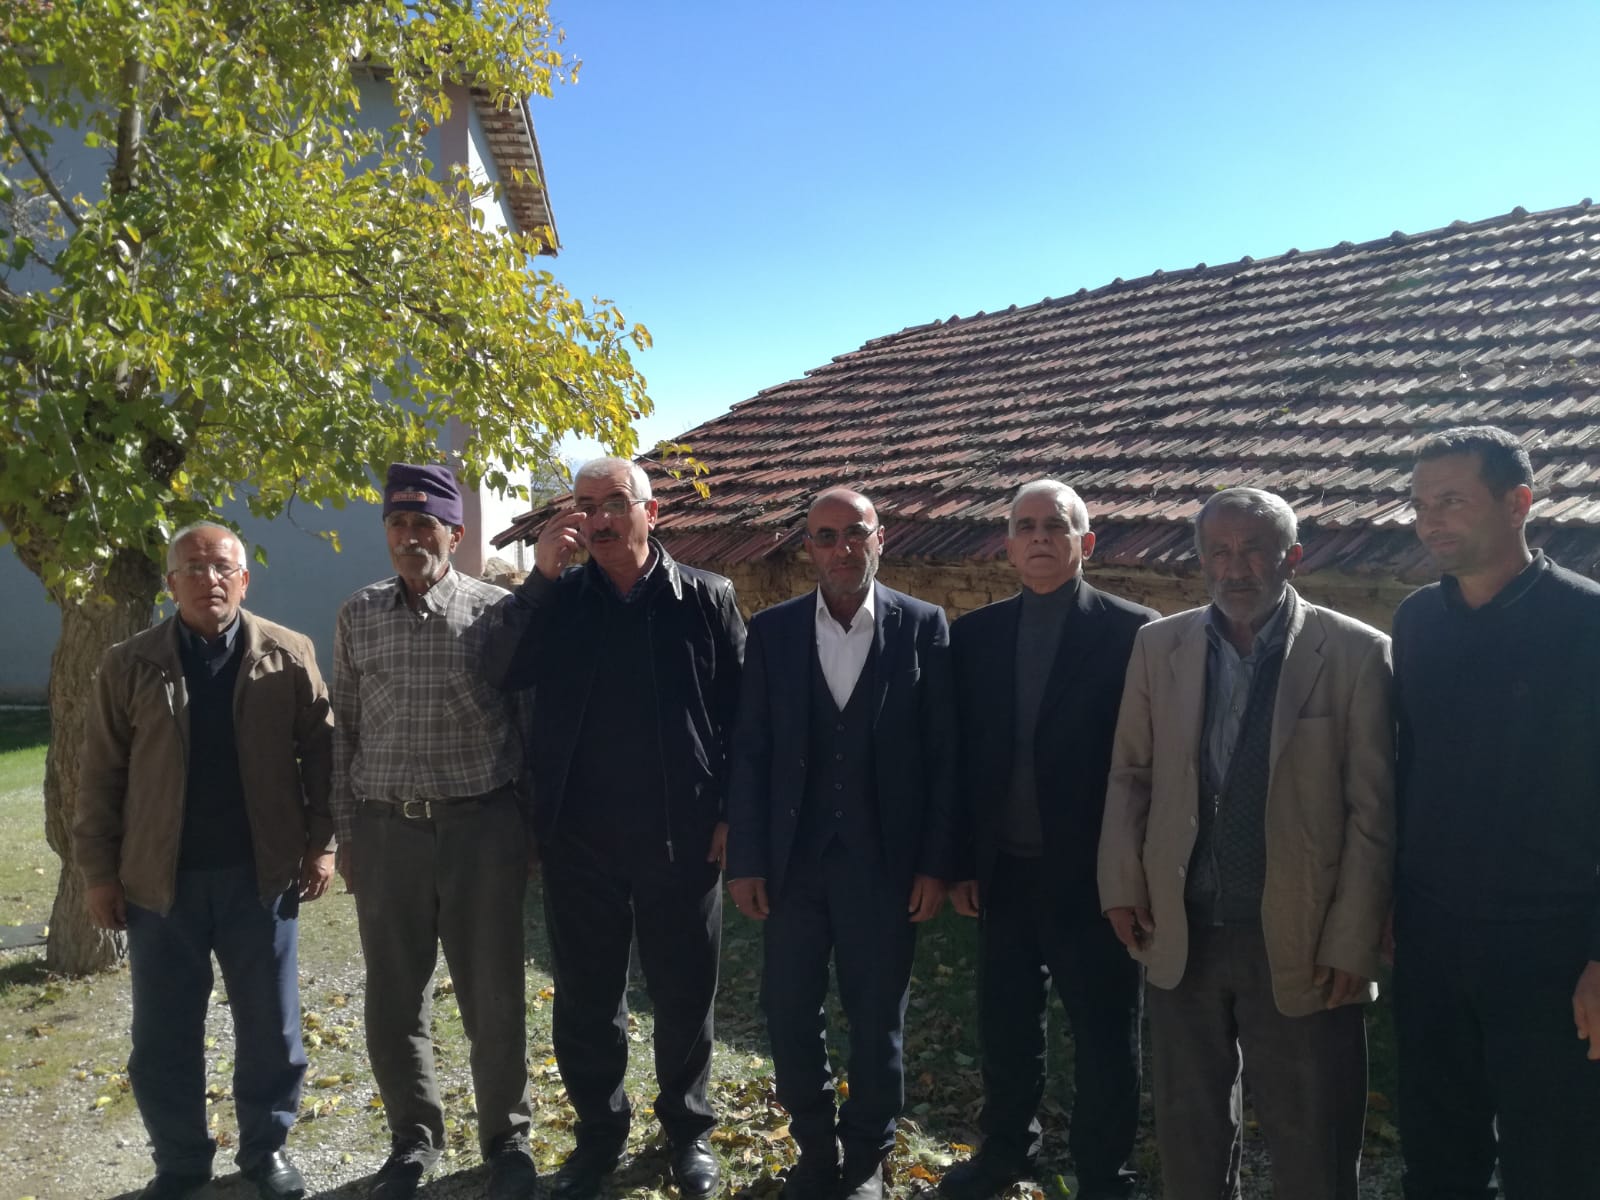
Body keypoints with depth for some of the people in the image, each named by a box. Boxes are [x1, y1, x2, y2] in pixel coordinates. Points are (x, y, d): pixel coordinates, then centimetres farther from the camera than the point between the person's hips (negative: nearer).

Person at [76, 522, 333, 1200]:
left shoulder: (289, 656, -1)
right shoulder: (128, 665, 0)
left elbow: (320, 753, 1)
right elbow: (101, 776, 2)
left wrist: (321, 842, -3)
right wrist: (99, 871, 0)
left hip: (261, 875, 0)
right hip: (160, 880, 1)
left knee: (271, 1027, 10)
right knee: (163, 1037, 10)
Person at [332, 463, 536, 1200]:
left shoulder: (496, 611, -4)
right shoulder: (358, 617, 5)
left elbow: (527, 720, 2)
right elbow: (345, 729, 10)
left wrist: (532, 828, 1)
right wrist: (345, 833, 9)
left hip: (481, 826, -2)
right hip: (386, 830, 3)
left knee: (494, 996, 8)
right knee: (394, 999, 12)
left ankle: (506, 1139, 29)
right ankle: (413, 1139, 34)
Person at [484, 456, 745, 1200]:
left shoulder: (707, 598, -1)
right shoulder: (557, 599, 4)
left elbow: (742, 713, -2)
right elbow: (505, 675, -11)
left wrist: (730, 813, -6)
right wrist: (540, 577, -19)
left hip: (680, 837, -1)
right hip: (579, 838, 2)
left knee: (685, 995, 12)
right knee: (586, 997, 13)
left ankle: (688, 1129, 32)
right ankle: (599, 1131, 32)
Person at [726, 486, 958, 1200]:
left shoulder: (923, 627, -3)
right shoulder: (772, 630, 1)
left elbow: (942, 755, -3)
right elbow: (750, 752, 1)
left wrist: (936, 864, -6)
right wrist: (745, 859, -2)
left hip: (884, 863, -2)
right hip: (794, 860, 2)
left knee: (877, 1017, 10)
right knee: (789, 1011, 11)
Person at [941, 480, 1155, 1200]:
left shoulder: (1132, 631, -9)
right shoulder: (974, 634, 3)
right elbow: (960, 755, 4)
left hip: (1094, 874, -3)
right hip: (1004, 870, 4)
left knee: (1104, 1032, 12)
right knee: (1004, 1020, 19)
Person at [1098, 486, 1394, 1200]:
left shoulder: (1355, 653, -8)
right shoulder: (1158, 645, 2)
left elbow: (1373, 810, -7)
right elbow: (1130, 775, 8)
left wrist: (1351, 943, -8)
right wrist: (1123, 886, 1)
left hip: (1299, 945, -3)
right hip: (1180, 935, 3)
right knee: (1188, 1138, 19)